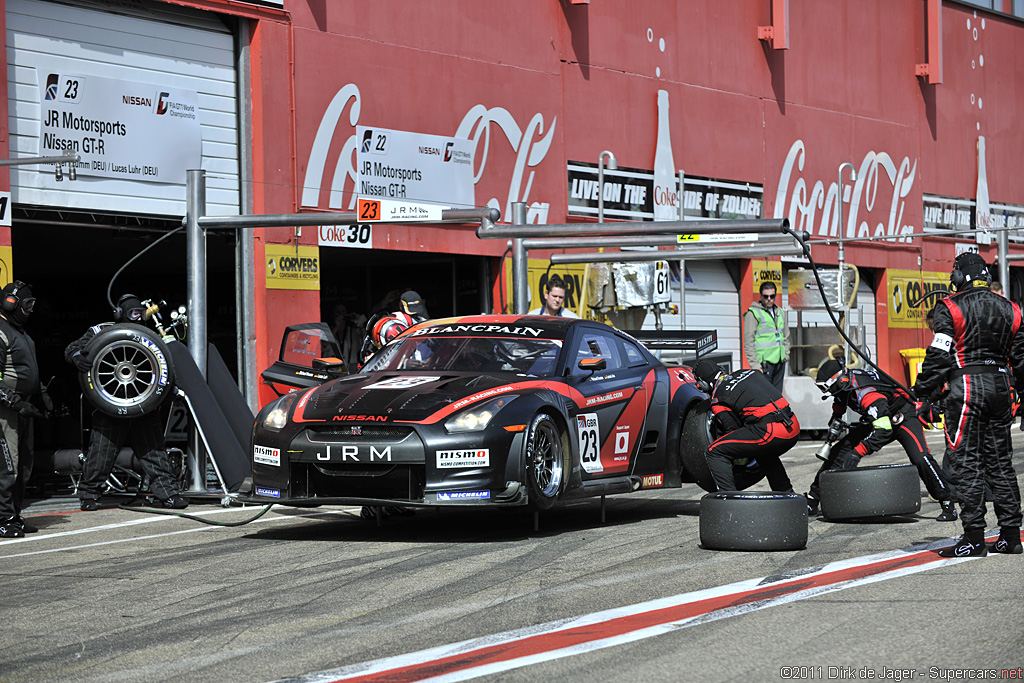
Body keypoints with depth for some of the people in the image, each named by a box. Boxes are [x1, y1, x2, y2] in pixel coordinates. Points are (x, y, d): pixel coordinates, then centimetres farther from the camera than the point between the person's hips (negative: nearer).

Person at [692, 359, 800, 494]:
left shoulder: (717, 401, 5)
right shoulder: (749, 372, 24)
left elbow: (732, 429, 8)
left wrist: (739, 458, 27)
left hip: (770, 431, -8)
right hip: (794, 428, 8)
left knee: (714, 452, -1)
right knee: (764, 453, 39)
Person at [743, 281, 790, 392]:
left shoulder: (780, 312, 18)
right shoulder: (753, 313, -4)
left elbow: (786, 336, 28)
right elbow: (748, 342, -8)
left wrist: (786, 355, 15)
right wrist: (755, 365, -14)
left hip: (780, 362, 7)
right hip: (764, 363, -7)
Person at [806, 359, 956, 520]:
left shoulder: (867, 394, -38)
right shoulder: (844, 381, -11)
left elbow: (883, 430, -44)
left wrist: (857, 452, -47)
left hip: (904, 417, -8)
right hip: (877, 420, 8)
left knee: (920, 458, -29)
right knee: (840, 451, -1)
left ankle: (948, 504, -16)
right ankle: (811, 502, 5)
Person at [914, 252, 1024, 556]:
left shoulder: (950, 308, -5)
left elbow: (938, 357, -12)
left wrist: (922, 393, -7)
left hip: (966, 387, -6)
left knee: (966, 463, -4)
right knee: (1000, 462, 11)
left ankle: (974, 538, -6)